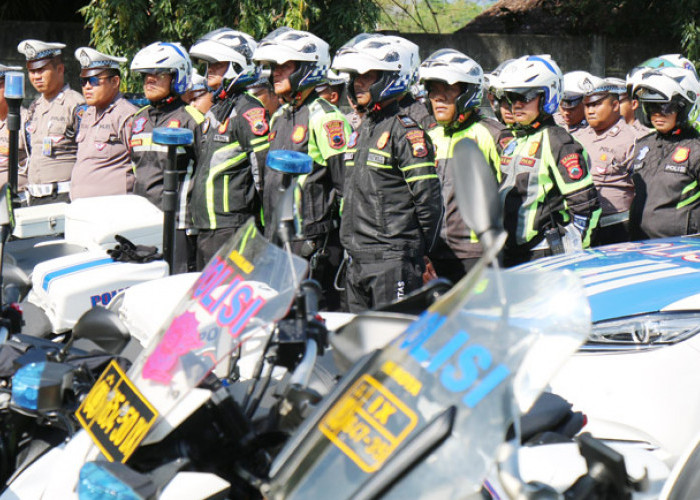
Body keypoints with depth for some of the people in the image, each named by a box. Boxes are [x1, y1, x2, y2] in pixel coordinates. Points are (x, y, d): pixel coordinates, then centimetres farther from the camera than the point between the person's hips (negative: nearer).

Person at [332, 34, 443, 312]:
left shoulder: (405, 132, -10)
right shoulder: (362, 130, 18)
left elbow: (429, 198, -13)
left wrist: (420, 250, -7)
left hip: (393, 259, -9)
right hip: (357, 258, 9)